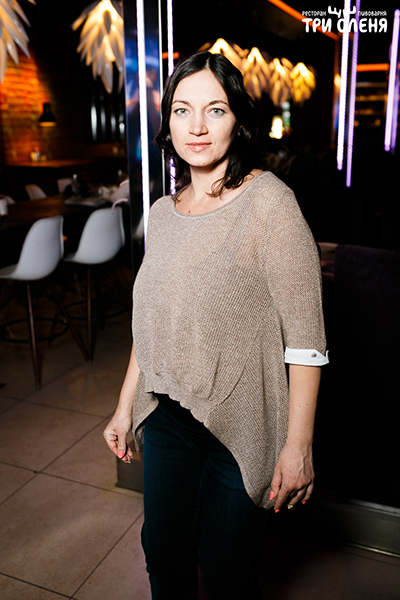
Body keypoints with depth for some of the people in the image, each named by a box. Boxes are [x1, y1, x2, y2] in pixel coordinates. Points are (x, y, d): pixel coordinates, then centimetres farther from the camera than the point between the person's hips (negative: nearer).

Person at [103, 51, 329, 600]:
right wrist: (125, 407, 14)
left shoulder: (268, 202, -16)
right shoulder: (163, 213, 4)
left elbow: (305, 337, -16)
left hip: (241, 428, -5)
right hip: (167, 418, 6)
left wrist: (298, 445, -16)